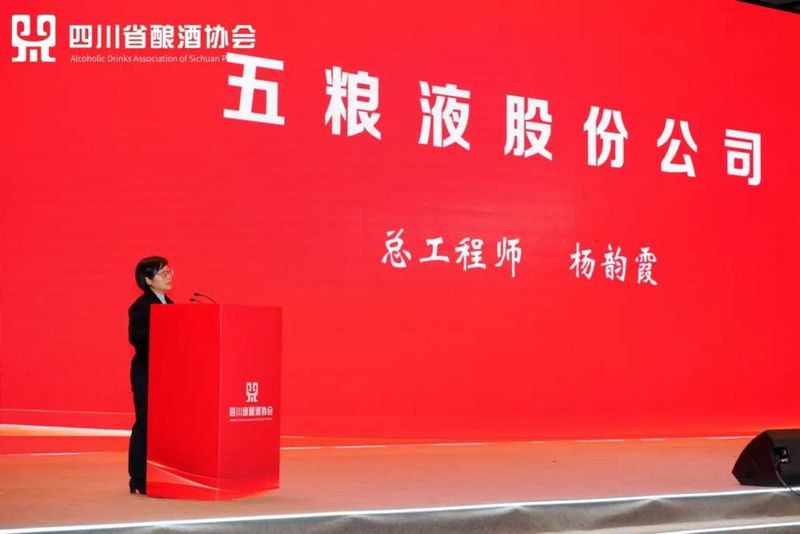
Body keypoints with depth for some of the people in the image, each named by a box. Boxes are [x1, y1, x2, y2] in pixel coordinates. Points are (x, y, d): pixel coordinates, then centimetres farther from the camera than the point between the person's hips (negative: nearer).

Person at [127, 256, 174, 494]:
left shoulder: (169, 304, 15)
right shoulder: (140, 306, -10)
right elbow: (137, 337, -20)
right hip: (146, 371, -8)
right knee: (146, 423, -3)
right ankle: (139, 479, 4)